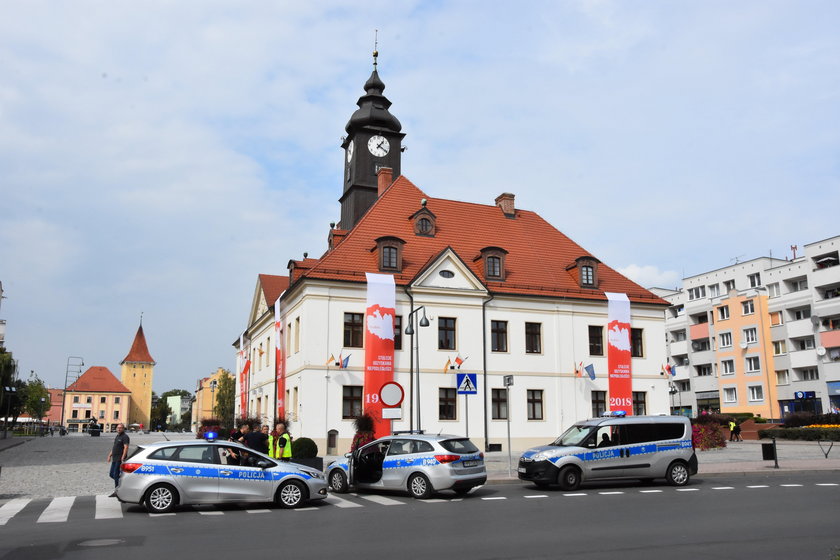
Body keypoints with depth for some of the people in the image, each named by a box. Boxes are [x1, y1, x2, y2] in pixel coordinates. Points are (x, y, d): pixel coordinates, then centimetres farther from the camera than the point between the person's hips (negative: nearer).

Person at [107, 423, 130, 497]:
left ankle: (116, 491, 0)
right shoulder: (117, 436, 18)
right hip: (114, 459, 9)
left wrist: (123, 458, -27)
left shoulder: (125, 437, -11)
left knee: (116, 475, -6)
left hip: (119, 459, -9)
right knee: (112, 474, 12)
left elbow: (126, 447, -20)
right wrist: (110, 455, 20)